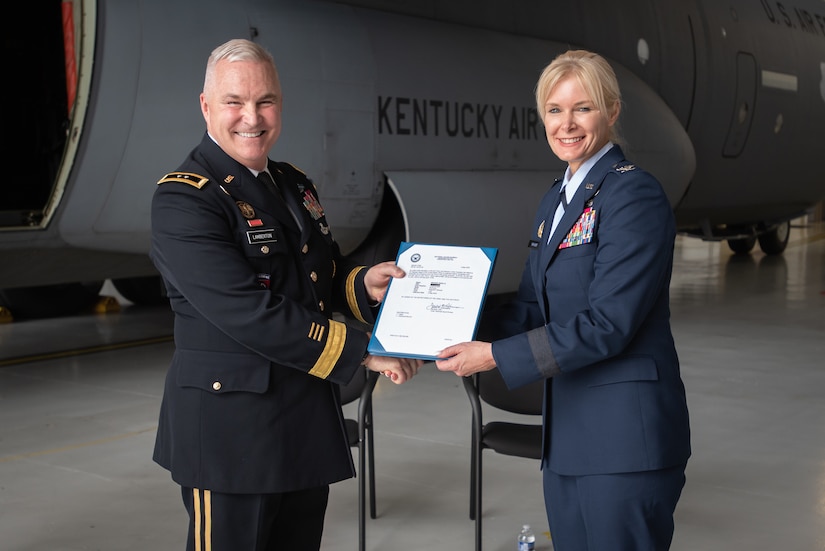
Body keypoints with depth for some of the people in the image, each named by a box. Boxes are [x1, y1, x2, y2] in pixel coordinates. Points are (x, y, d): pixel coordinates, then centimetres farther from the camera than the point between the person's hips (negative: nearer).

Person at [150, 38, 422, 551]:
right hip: (231, 427, -8)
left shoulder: (295, 185, 12)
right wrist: (362, 350, -20)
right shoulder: (183, 199, -14)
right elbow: (248, 313, -23)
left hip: (311, 422, 8)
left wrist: (363, 284, -1)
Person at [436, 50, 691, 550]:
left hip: (626, 433, -8)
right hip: (568, 433, 9)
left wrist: (496, 357, -20)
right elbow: (532, 307, 15)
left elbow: (608, 322, -20)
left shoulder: (635, 194, -14)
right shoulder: (556, 200, 15)